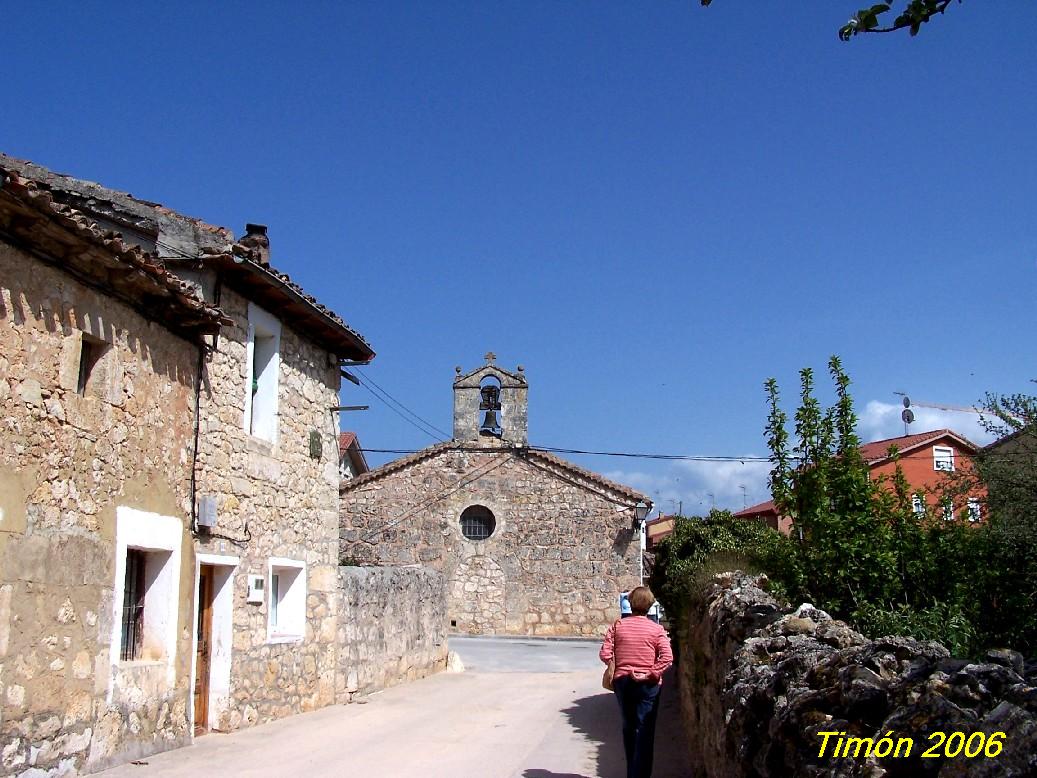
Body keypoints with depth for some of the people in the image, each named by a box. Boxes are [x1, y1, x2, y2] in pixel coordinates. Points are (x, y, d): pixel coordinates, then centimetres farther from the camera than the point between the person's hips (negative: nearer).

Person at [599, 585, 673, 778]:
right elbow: (667, 657, -18)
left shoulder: (618, 626, -1)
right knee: (645, 731, 0)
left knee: (628, 728, 19)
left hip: (622, 681, 3)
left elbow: (605, 653, -7)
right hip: (648, 684, -3)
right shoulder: (656, 629, -6)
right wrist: (652, 674, -11)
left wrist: (616, 667, 8)